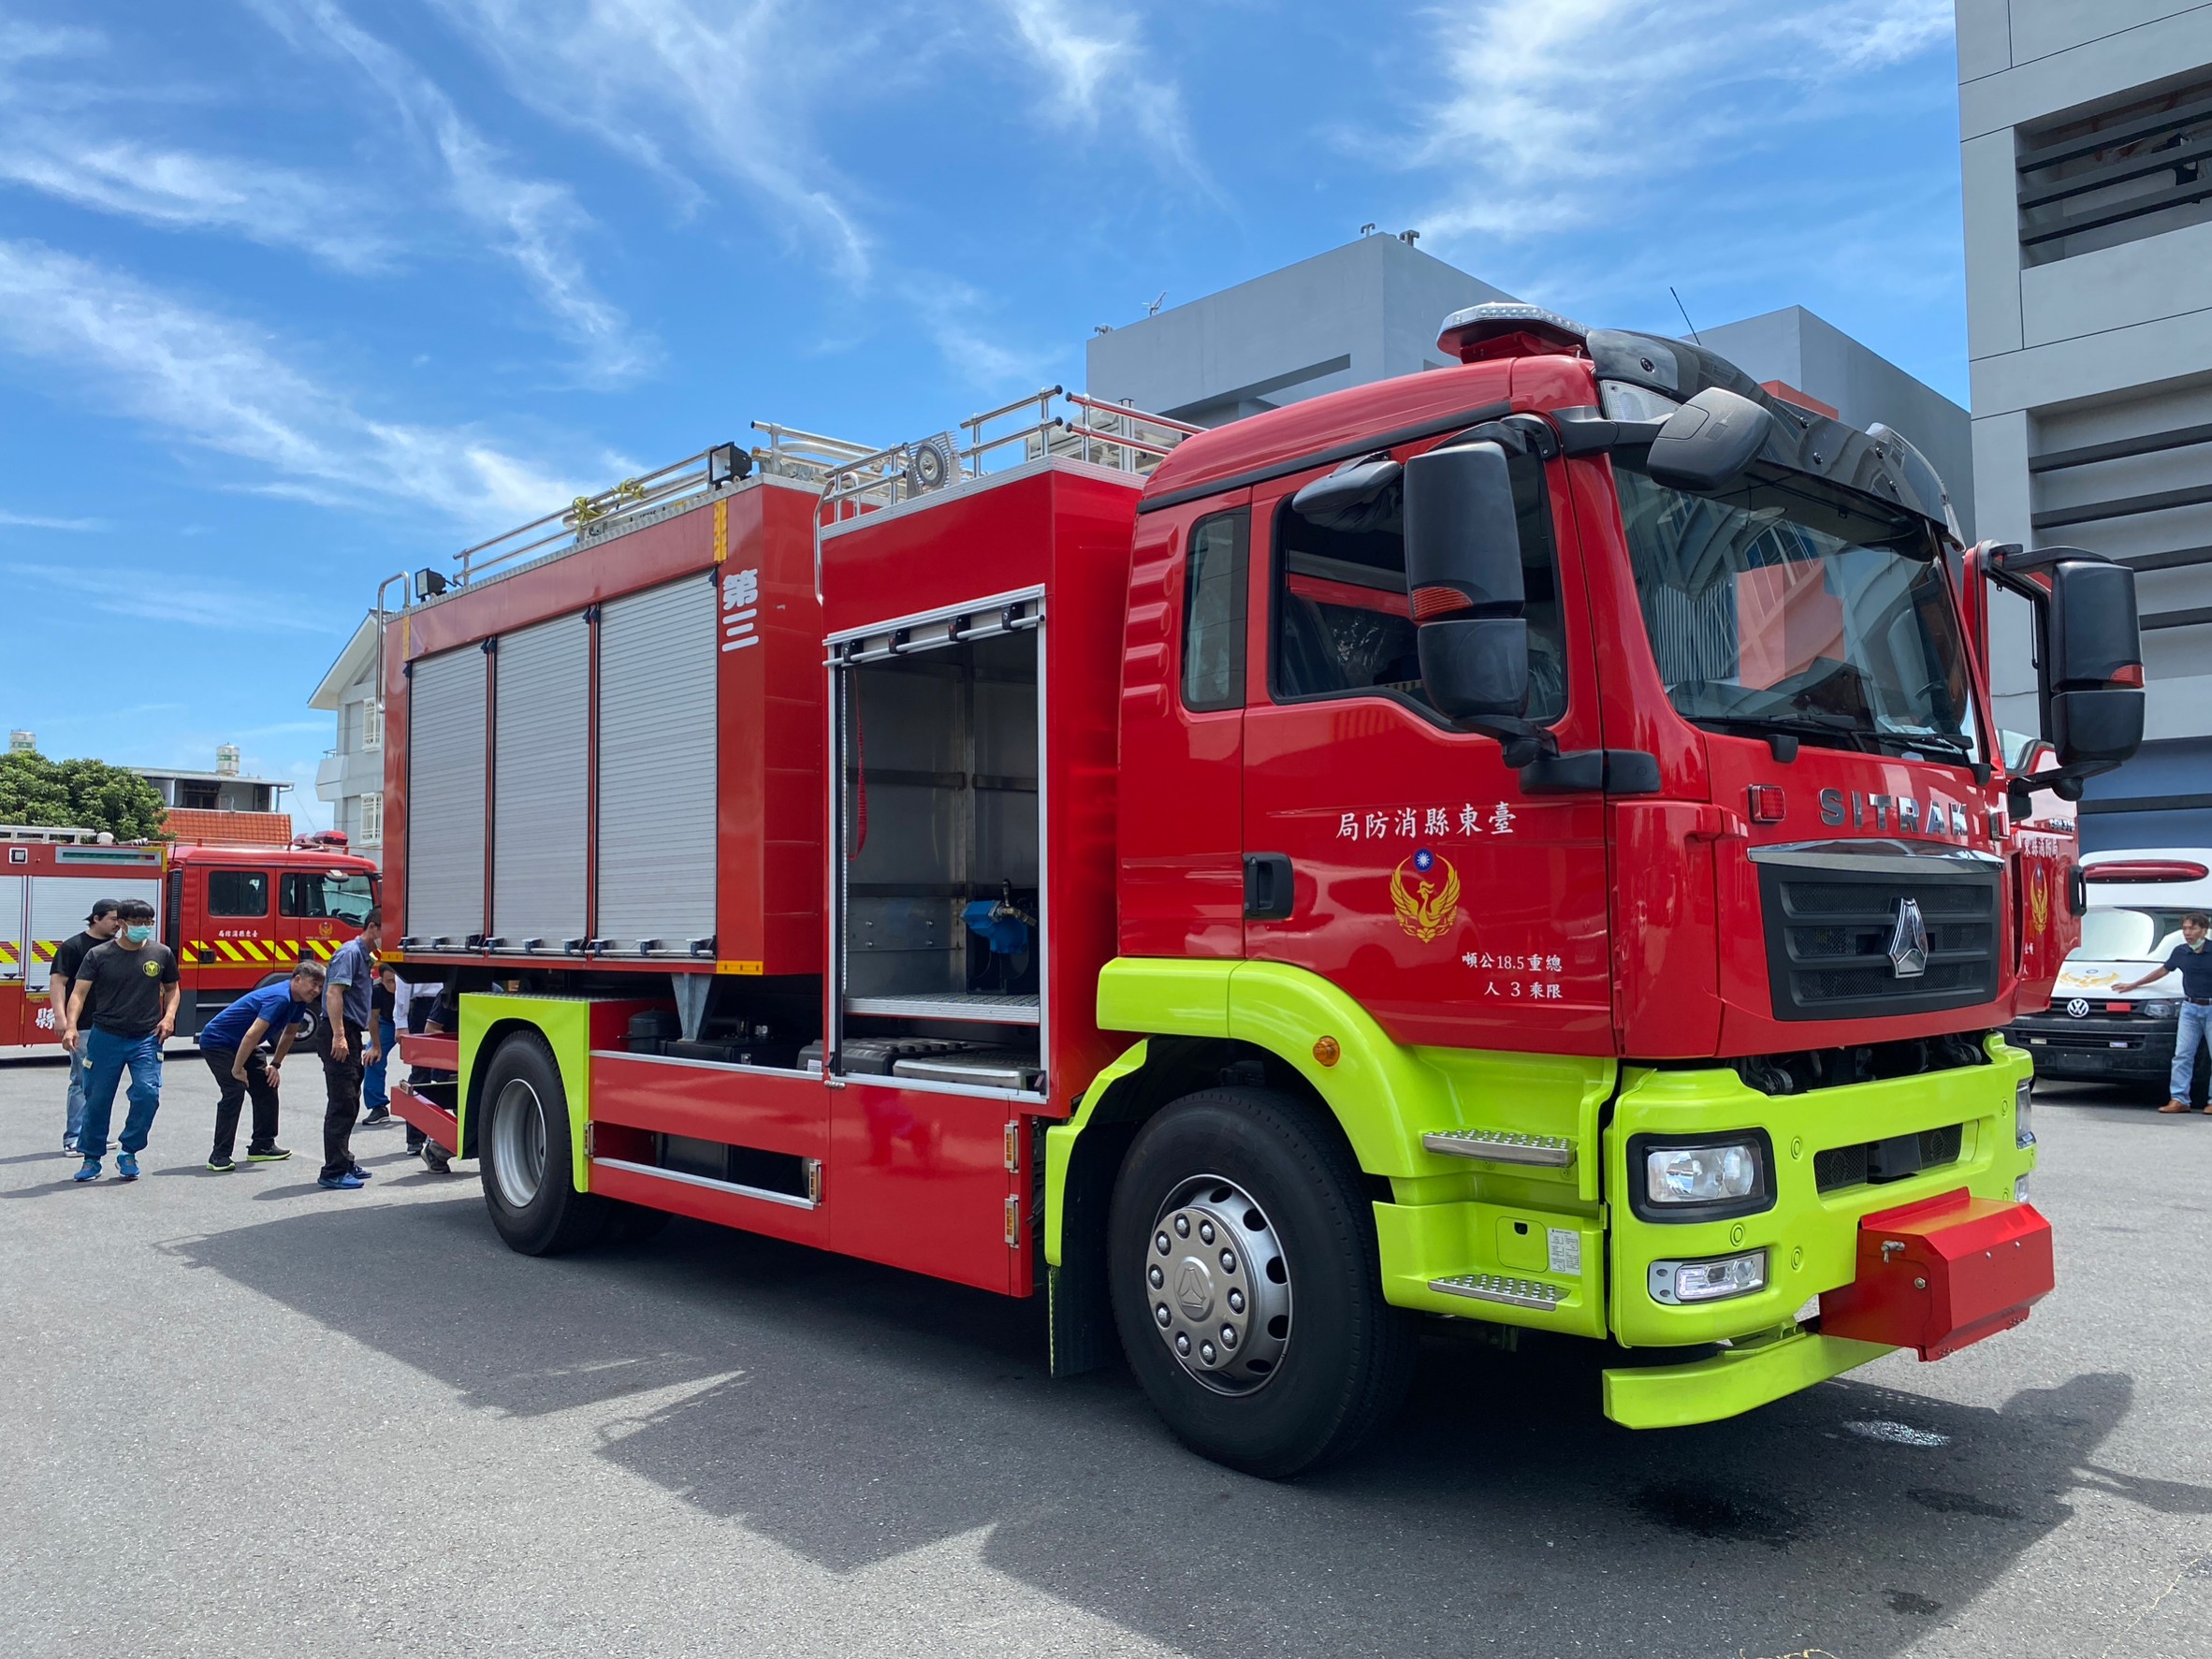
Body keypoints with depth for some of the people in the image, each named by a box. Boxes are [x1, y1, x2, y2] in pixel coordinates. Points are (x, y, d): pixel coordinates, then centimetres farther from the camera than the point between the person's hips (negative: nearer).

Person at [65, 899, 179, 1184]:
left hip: (147, 1039, 1)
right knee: (97, 1100, 5)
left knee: (148, 1094, -12)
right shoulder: (99, 955, -3)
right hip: (106, 1038, -1)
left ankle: (129, 1154, 5)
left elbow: (172, 988, 18)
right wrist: (72, 1026, -24)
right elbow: (79, 992, -9)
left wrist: (169, 1016, 1)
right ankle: (92, 1158, 22)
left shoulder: (162, 954, 3)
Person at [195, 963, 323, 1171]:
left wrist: (275, 1065, 12)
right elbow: (253, 1034, -35)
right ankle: (219, 1155, -17)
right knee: (235, 1090, -21)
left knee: (267, 1087, 7)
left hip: (241, 1045, 10)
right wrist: (237, 1069, -28)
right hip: (217, 1042, -10)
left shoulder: (298, 1001, -1)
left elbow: (290, 1033, 16)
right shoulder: (279, 998, -31)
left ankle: (262, 1146, 17)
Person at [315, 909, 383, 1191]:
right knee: (342, 1104, -9)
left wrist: (374, 1043, 31)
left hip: (351, 1036, 10)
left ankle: (344, 1162, 24)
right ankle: (333, 1172, -8)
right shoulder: (350, 952, -11)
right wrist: (338, 1036, -28)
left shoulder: (366, 958, 20)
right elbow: (333, 993, -22)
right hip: (338, 1034, -10)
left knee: (350, 1104, 15)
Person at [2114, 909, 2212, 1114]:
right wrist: (2134, 985, 24)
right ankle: (2179, 1099, 0)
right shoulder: (2180, 952, 6)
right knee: (2182, 1055, -1)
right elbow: (2162, 971, 19)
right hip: (2190, 1007, 4)